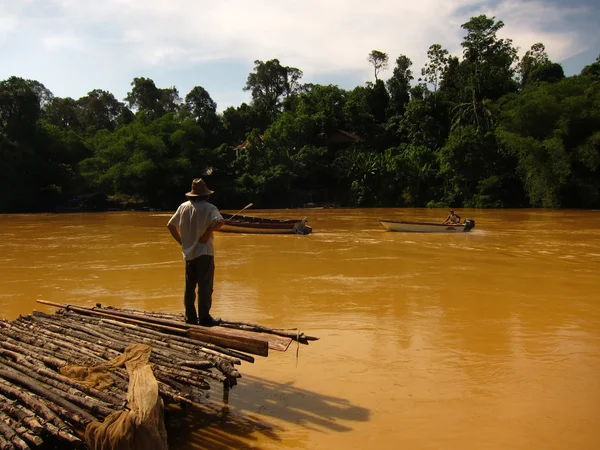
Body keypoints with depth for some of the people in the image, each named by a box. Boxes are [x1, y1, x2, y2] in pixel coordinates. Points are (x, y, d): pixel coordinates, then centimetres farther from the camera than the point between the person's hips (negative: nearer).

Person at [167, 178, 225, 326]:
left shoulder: (183, 207, 7)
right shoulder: (209, 208, -9)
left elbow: (170, 225, 12)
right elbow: (220, 221, -27)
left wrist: (181, 241, 14)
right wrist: (207, 233, -15)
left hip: (188, 253, 6)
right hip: (204, 253, -5)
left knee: (189, 287, 14)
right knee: (205, 287, 0)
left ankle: (190, 317, 20)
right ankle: (204, 318, 2)